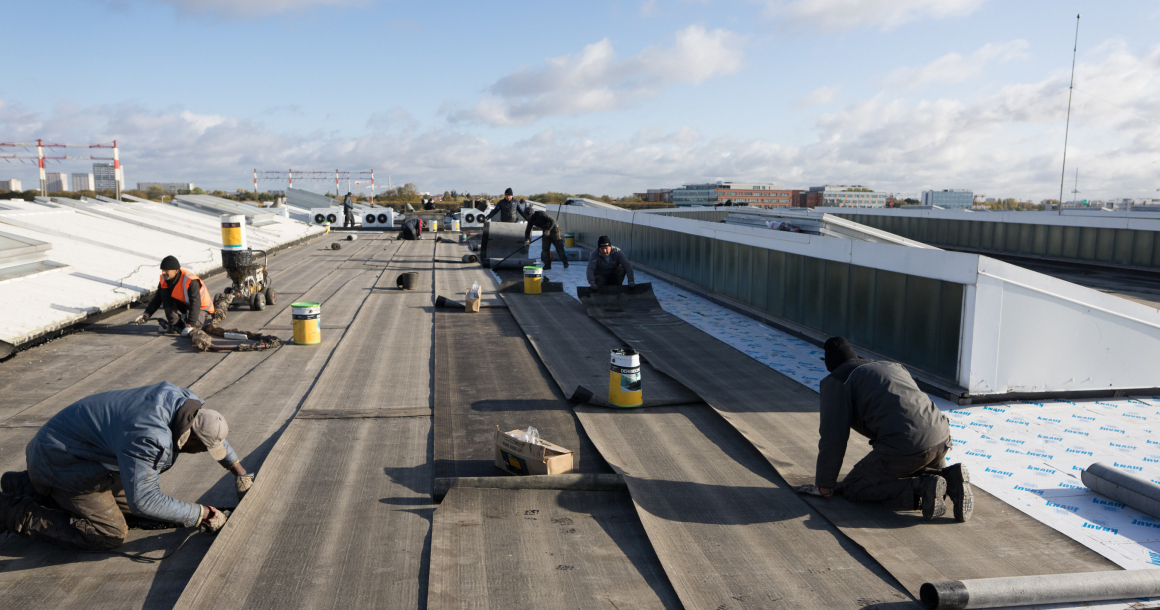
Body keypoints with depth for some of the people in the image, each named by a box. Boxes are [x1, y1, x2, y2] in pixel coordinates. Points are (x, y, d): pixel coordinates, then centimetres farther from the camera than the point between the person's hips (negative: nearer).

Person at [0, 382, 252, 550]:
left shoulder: (180, 398, -11)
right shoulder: (148, 438, -38)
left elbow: (212, 432, 9)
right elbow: (144, 501, -36)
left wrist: (239, 471, 9)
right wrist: (200, 514, -28)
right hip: (59, 461, -9)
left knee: (128, 503, 13)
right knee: (111, 535, -11)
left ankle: (31, 487, 20)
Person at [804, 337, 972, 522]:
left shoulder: (836, 381, 7)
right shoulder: (892, 366, 31)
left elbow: (833, 436, -1)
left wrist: (825, 483, 11)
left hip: (904, 445, -7)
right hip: (942, 439, 8)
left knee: (852, 489, 8)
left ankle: (920, 490, -12)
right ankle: (950, 478, 3)